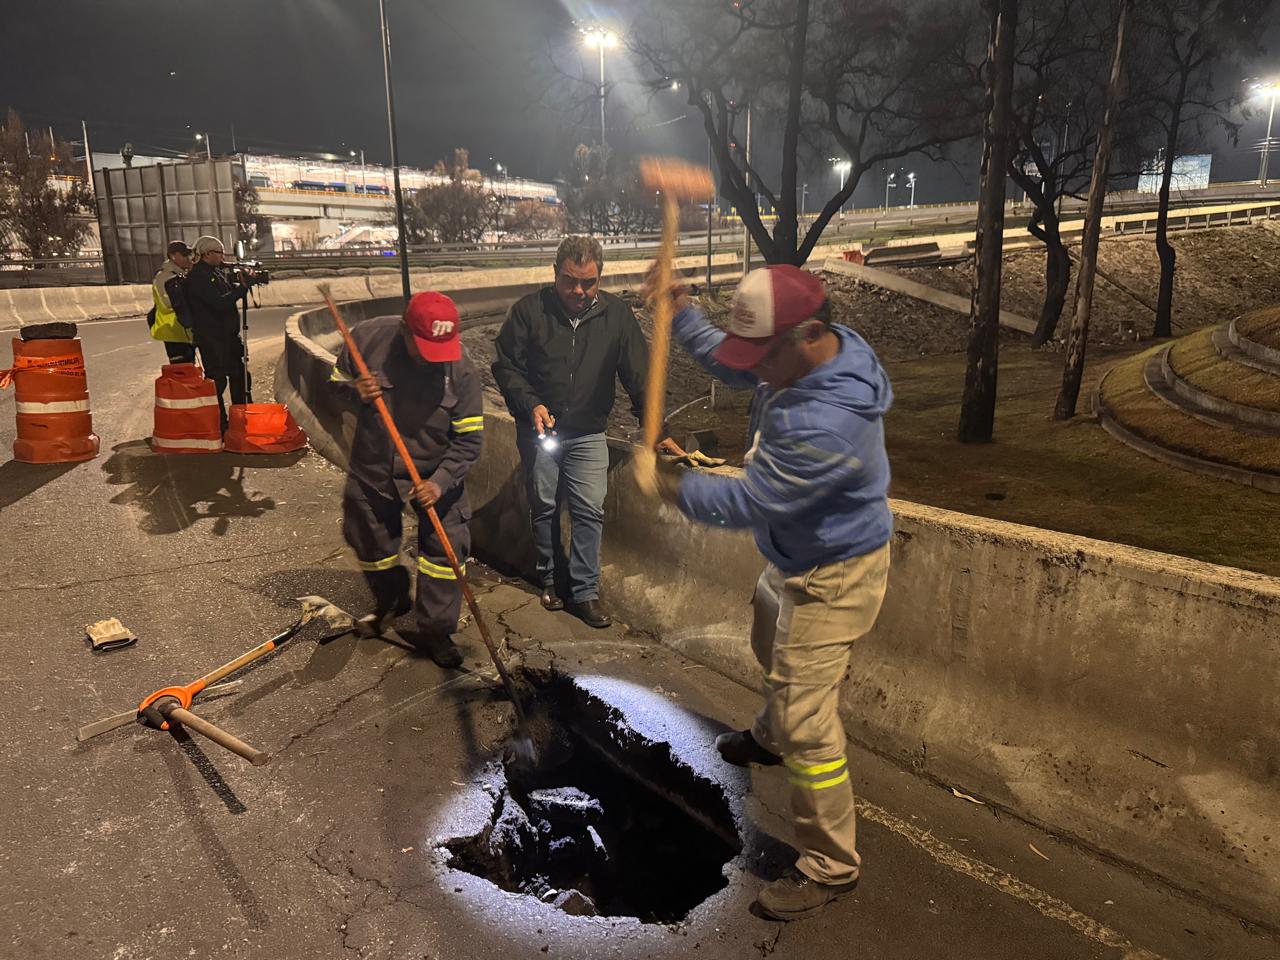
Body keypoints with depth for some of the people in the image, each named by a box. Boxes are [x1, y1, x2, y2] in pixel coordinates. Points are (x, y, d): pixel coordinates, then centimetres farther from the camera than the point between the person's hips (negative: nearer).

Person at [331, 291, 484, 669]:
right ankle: (391, 601, 48)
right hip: (373, 470, 2)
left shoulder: (462, 372, -21)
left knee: (447, 547, -6)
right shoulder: (366, 338, -17)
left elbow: (468, 440, -16)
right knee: (371, 544, 17)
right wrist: (354, 392, -24)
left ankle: (434, 630, 14)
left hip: (435, 473, -1)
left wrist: (440, 482, -29)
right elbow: (335, 383, 0)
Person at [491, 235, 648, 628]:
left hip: (588, 433, 0)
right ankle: (549, 579, 29)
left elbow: (638, 374, -4)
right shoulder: (529, 310, -7)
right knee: (543, 507, 11)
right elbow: (506, 365, -3)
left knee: (590, 511, -3)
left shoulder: (616, 315, -4)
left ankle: (585, 592, 7)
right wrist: (530, 404, -18)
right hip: (538, 429, 0)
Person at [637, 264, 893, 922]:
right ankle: (772, 740, 62)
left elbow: (744, 503, -31)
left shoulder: (824, 425, -39)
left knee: (805, 718, -4)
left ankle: (830, 867, 14)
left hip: (830, 580, -10)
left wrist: (664, 482, -18)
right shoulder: (812, 355, -9)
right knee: (773, 652, 33)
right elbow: (727, 363, 9)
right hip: (796, 559, 10)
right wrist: (677, 312, 0)